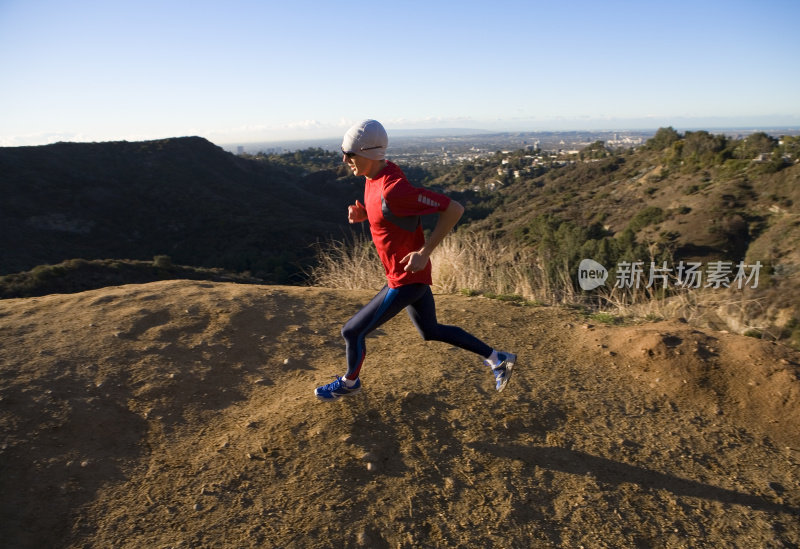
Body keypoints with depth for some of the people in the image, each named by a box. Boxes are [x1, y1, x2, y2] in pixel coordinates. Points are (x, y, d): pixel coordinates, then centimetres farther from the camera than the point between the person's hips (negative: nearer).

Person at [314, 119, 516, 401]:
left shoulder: (393, 189, -29)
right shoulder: (376, 174, 0)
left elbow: (454, 208, -27)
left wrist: (424, 252, -26)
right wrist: (362, 213, -3)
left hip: (406, 279, -10)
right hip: (411, 275, 10)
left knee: (352, 331, 6)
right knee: (430, 330, 25)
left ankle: (349, 382, 36)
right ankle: (497, 359, 34)